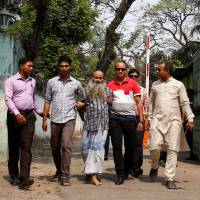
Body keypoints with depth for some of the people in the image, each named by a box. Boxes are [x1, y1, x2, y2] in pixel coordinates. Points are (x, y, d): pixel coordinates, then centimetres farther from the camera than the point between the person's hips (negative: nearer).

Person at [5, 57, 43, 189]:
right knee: (14, 147, 5)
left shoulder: (32, 81, 16)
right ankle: (14, 176, 17)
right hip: (15, 115, -3)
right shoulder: (11, 81, -1)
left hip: (29, 116, 3)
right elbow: (8, 99, -10)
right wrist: (17, 114, -21)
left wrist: (39, 111, 23)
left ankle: (24, 179, -16)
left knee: (26, 147, -9)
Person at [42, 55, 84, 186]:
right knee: (55, 147, 9)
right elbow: (47, 101, 8)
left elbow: (82, 99, 23)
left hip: (69, 119, -2)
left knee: (66, 146, -15)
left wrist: (78, 104, 4)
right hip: (55, 119, 2)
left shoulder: (76, 83, 7)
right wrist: (44, 119, 4)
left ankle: (65, 175, -10)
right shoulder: (52, 82, 7)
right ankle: (59, 171, 29)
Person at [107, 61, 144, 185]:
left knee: (131, 146, 6)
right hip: (115, 118, 1)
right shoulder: (110, 85, 9)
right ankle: (120, 174, 4)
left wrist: (141, 121, -3)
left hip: (130, 118, -1)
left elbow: (139, 103, 4)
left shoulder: (133, 83, 5)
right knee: (117, 147, -1)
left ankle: (126, 171, 25)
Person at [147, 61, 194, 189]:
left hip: (174, 121, -2)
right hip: (157, 120, 2)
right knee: (154, 147, -8)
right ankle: (155, 166, 23)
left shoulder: (178, 85, 5)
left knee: (172, 149, -3)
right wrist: (149, 117, 13)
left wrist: (190, 119, -4)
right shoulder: (155, 85, 14)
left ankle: (170, 178, 2)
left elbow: (185, 103, 4)